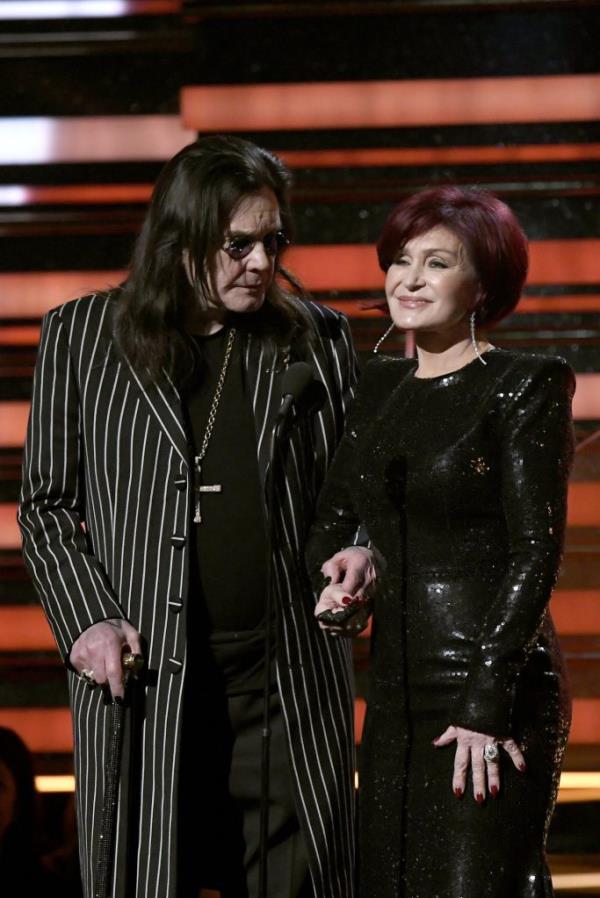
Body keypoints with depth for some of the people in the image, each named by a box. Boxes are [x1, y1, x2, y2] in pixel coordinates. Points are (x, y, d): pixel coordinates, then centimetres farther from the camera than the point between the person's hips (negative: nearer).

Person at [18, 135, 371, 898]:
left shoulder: (319, 341, 9)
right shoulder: (81, 337, 5)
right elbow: (46, 504, 8)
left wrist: (361, 551, -5)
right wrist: (85, 620, -4)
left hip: (291, 679, 1)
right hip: (140, 676, -1)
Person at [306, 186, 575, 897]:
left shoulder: (525, 387, -6)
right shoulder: (380, 385, 14)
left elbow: (535, 551, -12)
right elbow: (332, 517, 22)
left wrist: (485, 703, -17)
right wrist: (332, 584, -1)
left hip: (497, 694, -7)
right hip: (395, 692, 7)